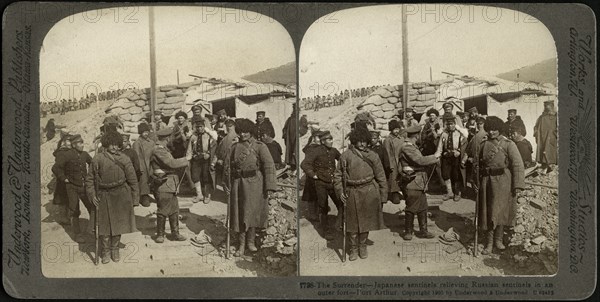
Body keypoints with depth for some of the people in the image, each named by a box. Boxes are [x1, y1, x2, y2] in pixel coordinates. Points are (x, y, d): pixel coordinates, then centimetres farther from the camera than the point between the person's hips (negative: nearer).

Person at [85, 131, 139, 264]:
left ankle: (115, 249, 25)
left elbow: (132, 179, 2)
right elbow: (90, 179, 5)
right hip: (103, 196, 0)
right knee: (104, 224, 2)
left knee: (118, 223, 8)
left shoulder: (124, 159, -3)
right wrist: (92, 195, -2)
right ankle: (105, 251, 17)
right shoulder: (97, 159, -3)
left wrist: (134, 196, 3)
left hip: (120, 196, 0)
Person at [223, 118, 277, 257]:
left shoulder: (259, 146, -4)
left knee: (253, 212, 6)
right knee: (239, 213, 4)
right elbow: (227, 166, 13)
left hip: (254, 184, -2)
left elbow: (269, 166, -8)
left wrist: (269, 187, -13)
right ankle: (241, 244, 12)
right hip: (238, 184, 2)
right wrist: (227, 184, 7)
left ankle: (251, 241, 23)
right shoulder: (235, 147, 7)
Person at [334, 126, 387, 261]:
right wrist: (340, 191, -4)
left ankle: (362, 247, 29)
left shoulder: (372, 156, 4)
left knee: (365, 221, 10)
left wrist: (383, 197, 5)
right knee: (352, 223, 5)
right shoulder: (345, 156, 2)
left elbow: (381, 177, 7)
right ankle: (354, 249, 22)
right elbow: (338, 176, 8)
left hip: (369, 193, 1)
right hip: (352, 193, -1)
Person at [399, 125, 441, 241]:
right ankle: (408, 232, 14)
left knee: (422, 208, 14)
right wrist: (434, 157, -14)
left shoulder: (412, 146, 16)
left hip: (419, 183, 10)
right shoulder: (407, 147, -18)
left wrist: (433, 159, 3)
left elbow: (420, 160, 15)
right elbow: (420, 160, -26)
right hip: (412, 184, -10)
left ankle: (423, 231, 22)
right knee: (411, 208, 1)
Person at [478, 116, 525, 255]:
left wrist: (518, 185, -15)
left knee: (501, 210, 7)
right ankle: (489, 243, 11)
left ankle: (498, 239, 25)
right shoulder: (483, 144, 6)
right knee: (488, 212, 4)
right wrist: (477, 181, 8)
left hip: (503, 182, -3)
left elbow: (517, 165, -9)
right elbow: (478, 163, 14)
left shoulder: (508, 144, -6)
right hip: (487, 181, 3)